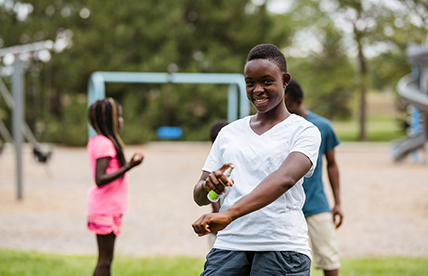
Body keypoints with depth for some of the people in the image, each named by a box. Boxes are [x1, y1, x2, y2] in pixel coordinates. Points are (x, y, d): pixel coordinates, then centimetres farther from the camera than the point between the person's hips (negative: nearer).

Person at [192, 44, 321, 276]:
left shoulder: (304, 131, 2)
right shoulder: (229, 133, 17)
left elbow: (285, 178, -18)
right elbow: (199, 197, 17)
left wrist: (229, 214, -31)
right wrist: (207, 186, -9)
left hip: (283, 249, -4)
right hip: (229, 244, 4)